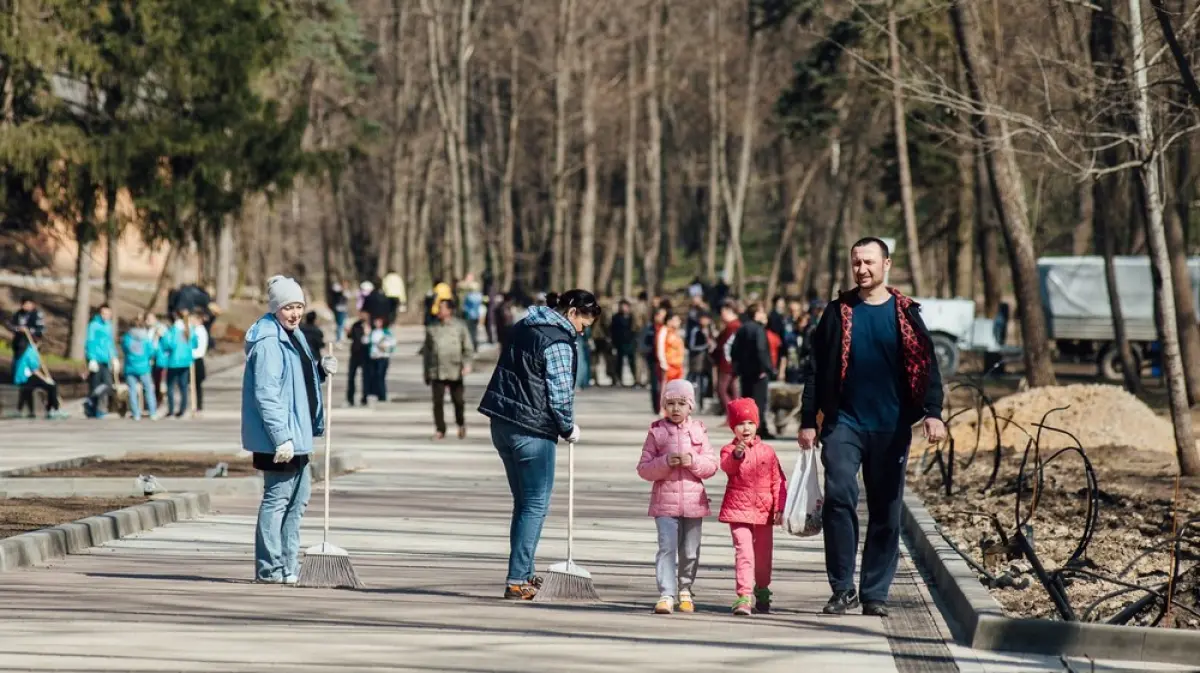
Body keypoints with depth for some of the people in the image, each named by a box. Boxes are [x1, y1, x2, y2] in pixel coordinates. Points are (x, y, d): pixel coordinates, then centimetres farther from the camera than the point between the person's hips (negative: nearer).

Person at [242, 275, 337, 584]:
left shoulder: (293, 337, 14)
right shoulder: (268, 341, -17)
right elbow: (266, 394, -22)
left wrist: (321, 369, 6)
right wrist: (281, 437, -25)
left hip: (296, 436, 10)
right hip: (279, 437, -10)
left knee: (297, 499, 16)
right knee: (277, 499, -5)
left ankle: (289, 566, 24)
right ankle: (270, 569, 0)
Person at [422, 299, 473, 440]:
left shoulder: (460, 326, 2)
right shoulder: (431, 329, 9)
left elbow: (468, 348, 3)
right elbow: (427, 352, 14)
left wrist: (467, 364, -13)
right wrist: (426, 373, 13)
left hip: (455, 371, -2)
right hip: (437, 372, 2)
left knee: (458, 400, 4)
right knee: (438, 402, -3)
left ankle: (461, 423, 30)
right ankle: (440, 430, 4)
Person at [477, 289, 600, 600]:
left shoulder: (524, 327, 13)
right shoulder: (558, 342, -15)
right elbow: (560, 393, -15)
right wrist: (568, 428, 3)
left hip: (501, 423, 9)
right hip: (532, 432, -9)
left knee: (523, 502, 17)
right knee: (535, 505, -2)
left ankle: (524, 574, 22)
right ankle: (517, 580, -5)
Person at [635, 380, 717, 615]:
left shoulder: (698, 431, 6)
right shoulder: (657, 432, 1)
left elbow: (711, 465, 4)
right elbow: (643, 469, -1)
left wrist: (693, 461, -15)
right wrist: (665, 462, -17)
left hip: (693, 500, 2)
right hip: (665, 500, -2)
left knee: (690, 551, 11)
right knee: (667, 547, -13)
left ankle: (685, 589, 30)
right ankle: (666, 594, -15)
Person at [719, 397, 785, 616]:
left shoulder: (767, 451, 5)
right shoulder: (729, 450, -2)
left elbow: (778, 481, 7)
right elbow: (726, 466, -25)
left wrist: (780, 508, -1)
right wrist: (736, 456, -46)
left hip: (764, 511, 3)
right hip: (739, 510, -3)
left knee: (763, 553, 15)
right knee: (743, 552, -14)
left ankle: (762, 592, 35)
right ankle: (744, 596, -17)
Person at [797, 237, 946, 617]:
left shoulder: (905, 313, 6)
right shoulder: (838, 312, 7)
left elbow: (925, 365, 2)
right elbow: (816, 369, 9)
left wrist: (933, 412, -12)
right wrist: (808, 421, 4)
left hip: (890, 428, 1)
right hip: (844, 422, -1)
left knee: (886, 512, 4)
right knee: (839, 496, -18)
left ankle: (875, 594, 12)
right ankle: (842, 588, -11)